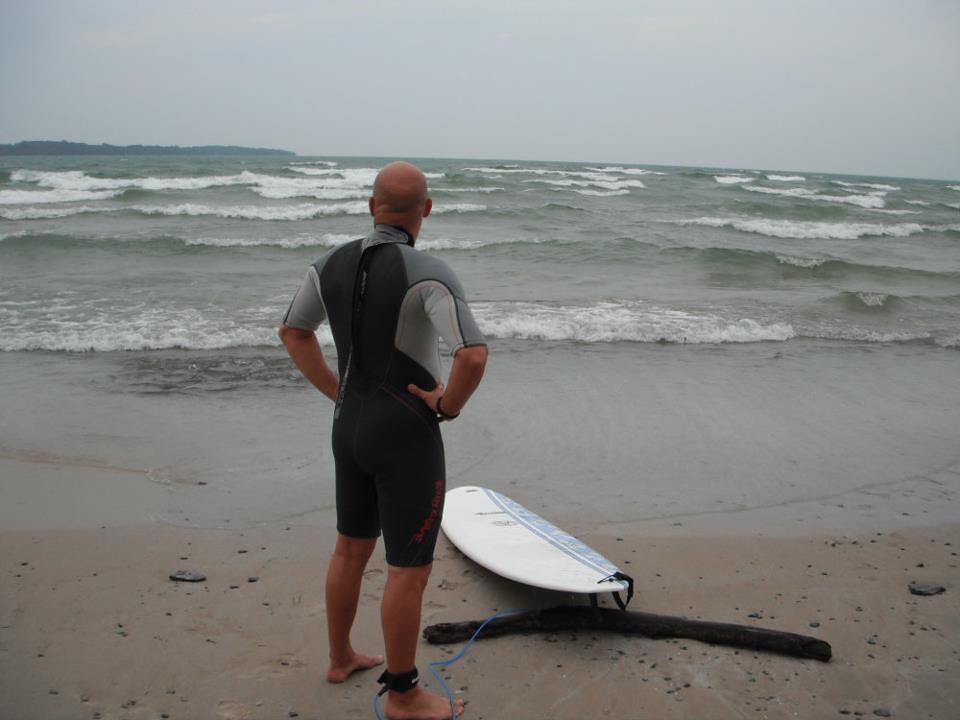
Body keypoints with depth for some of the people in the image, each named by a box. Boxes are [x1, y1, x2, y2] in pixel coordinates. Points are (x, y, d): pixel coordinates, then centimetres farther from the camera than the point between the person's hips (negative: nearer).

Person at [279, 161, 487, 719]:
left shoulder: (332, 264, 0)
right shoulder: (429, 274, -22)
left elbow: (293, 331, 14)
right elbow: (474, 355, -34)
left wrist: (336, 391, 14)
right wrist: (450, 405, -15)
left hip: (349, 427, 7)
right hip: (406, 437, -7)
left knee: (352, 547, 24)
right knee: (410, 570, 6)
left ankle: (342, 658, 42)